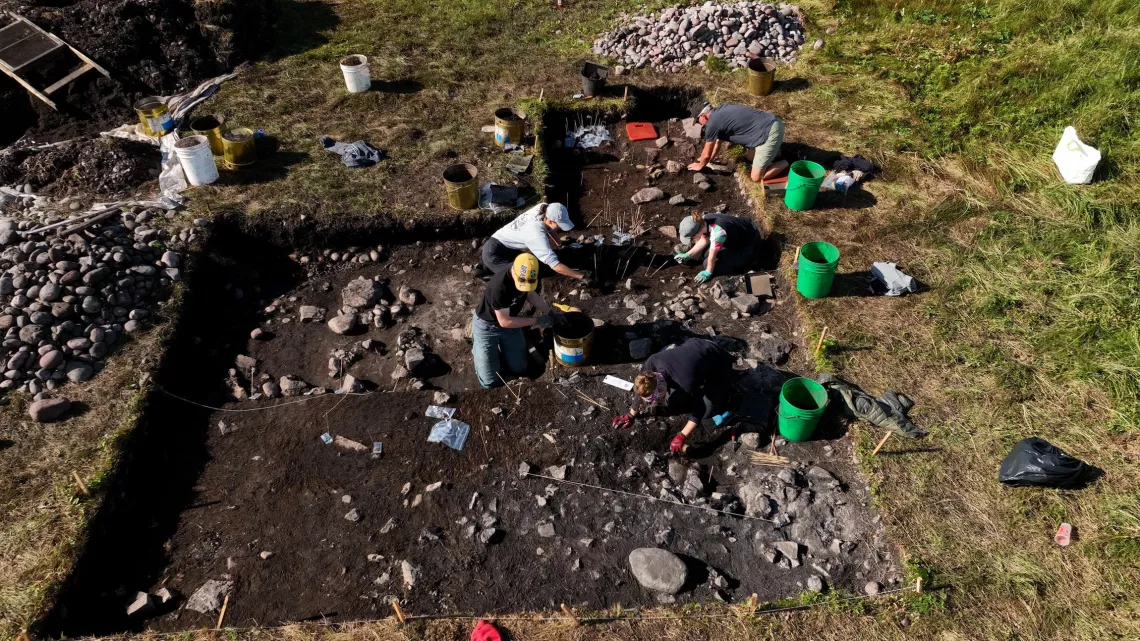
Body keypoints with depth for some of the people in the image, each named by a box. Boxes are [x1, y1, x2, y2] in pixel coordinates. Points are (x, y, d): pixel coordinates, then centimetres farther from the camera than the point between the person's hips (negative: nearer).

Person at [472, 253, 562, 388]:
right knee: (490, 381, -2)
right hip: (486, 326, -6)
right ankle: (477, 345, 23)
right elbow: (504, 322, -31)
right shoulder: (499, 286, -40)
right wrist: (537, 321, -25)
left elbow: (530, 293, 4)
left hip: (510, 321, 6)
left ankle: (501, 343, 33)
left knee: (519, 369, 9)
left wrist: (551, 311, -7)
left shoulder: (526, 277, -19)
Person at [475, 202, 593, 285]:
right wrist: (582, 277, -34)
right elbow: (555, 265, -36)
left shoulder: (543, 208, -11)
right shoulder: (538, 234, -32)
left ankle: (488, 268, 19)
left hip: (504, 246, 9)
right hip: (494, 252, -9)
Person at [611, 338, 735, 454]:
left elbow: (699, 408, -26)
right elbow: (641, 390, -9)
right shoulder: (652, 362, -28)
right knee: (671, 403, 1)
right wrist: (631, 415, 1)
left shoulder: (687, 381, -43)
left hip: (718, 361, -5)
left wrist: (681, 436, -25)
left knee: (707, 411, -13)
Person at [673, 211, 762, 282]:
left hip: (750, 246, -8)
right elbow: (704, 240, 3)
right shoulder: (703, 220, -15)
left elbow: (712, 256, -25)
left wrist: (708, 272, -10)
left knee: (715, 267, -12)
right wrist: (688, 255, 1)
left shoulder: (717, 231, -39)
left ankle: (746, 264, 3)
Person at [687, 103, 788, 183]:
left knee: (756, 177, -4)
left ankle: (786, 164, 4)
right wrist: (705, 160, 34)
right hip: (772, 123, 10)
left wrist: (700, 165, 20)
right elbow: (718, 142, 28)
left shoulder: (712, 123, -10)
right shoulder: (720, 112, 16)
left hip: (771, 133, -10)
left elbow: (707, 154, 1)